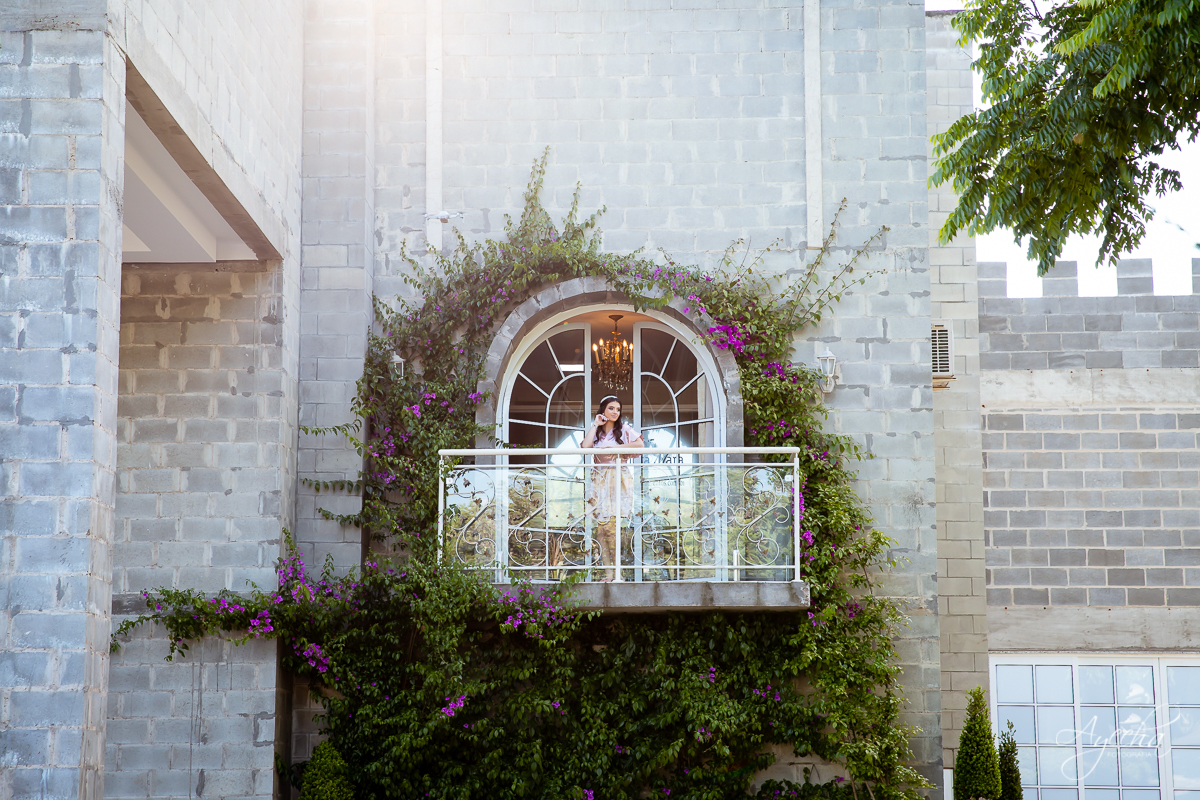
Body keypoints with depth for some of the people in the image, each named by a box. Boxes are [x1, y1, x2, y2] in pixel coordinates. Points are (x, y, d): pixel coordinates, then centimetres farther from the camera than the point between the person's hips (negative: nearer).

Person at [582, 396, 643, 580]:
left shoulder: (624, 429, 5)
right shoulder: (596, 431, 13)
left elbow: (640, 444, -8)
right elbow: (585, 446, -5)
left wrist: (617, 447, -11)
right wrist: (596, 425, -1)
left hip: (617, 480, -4)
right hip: (599, 481, 4)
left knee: (610, 525, -13)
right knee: (601, 527, -3)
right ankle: (608, 573, -1)